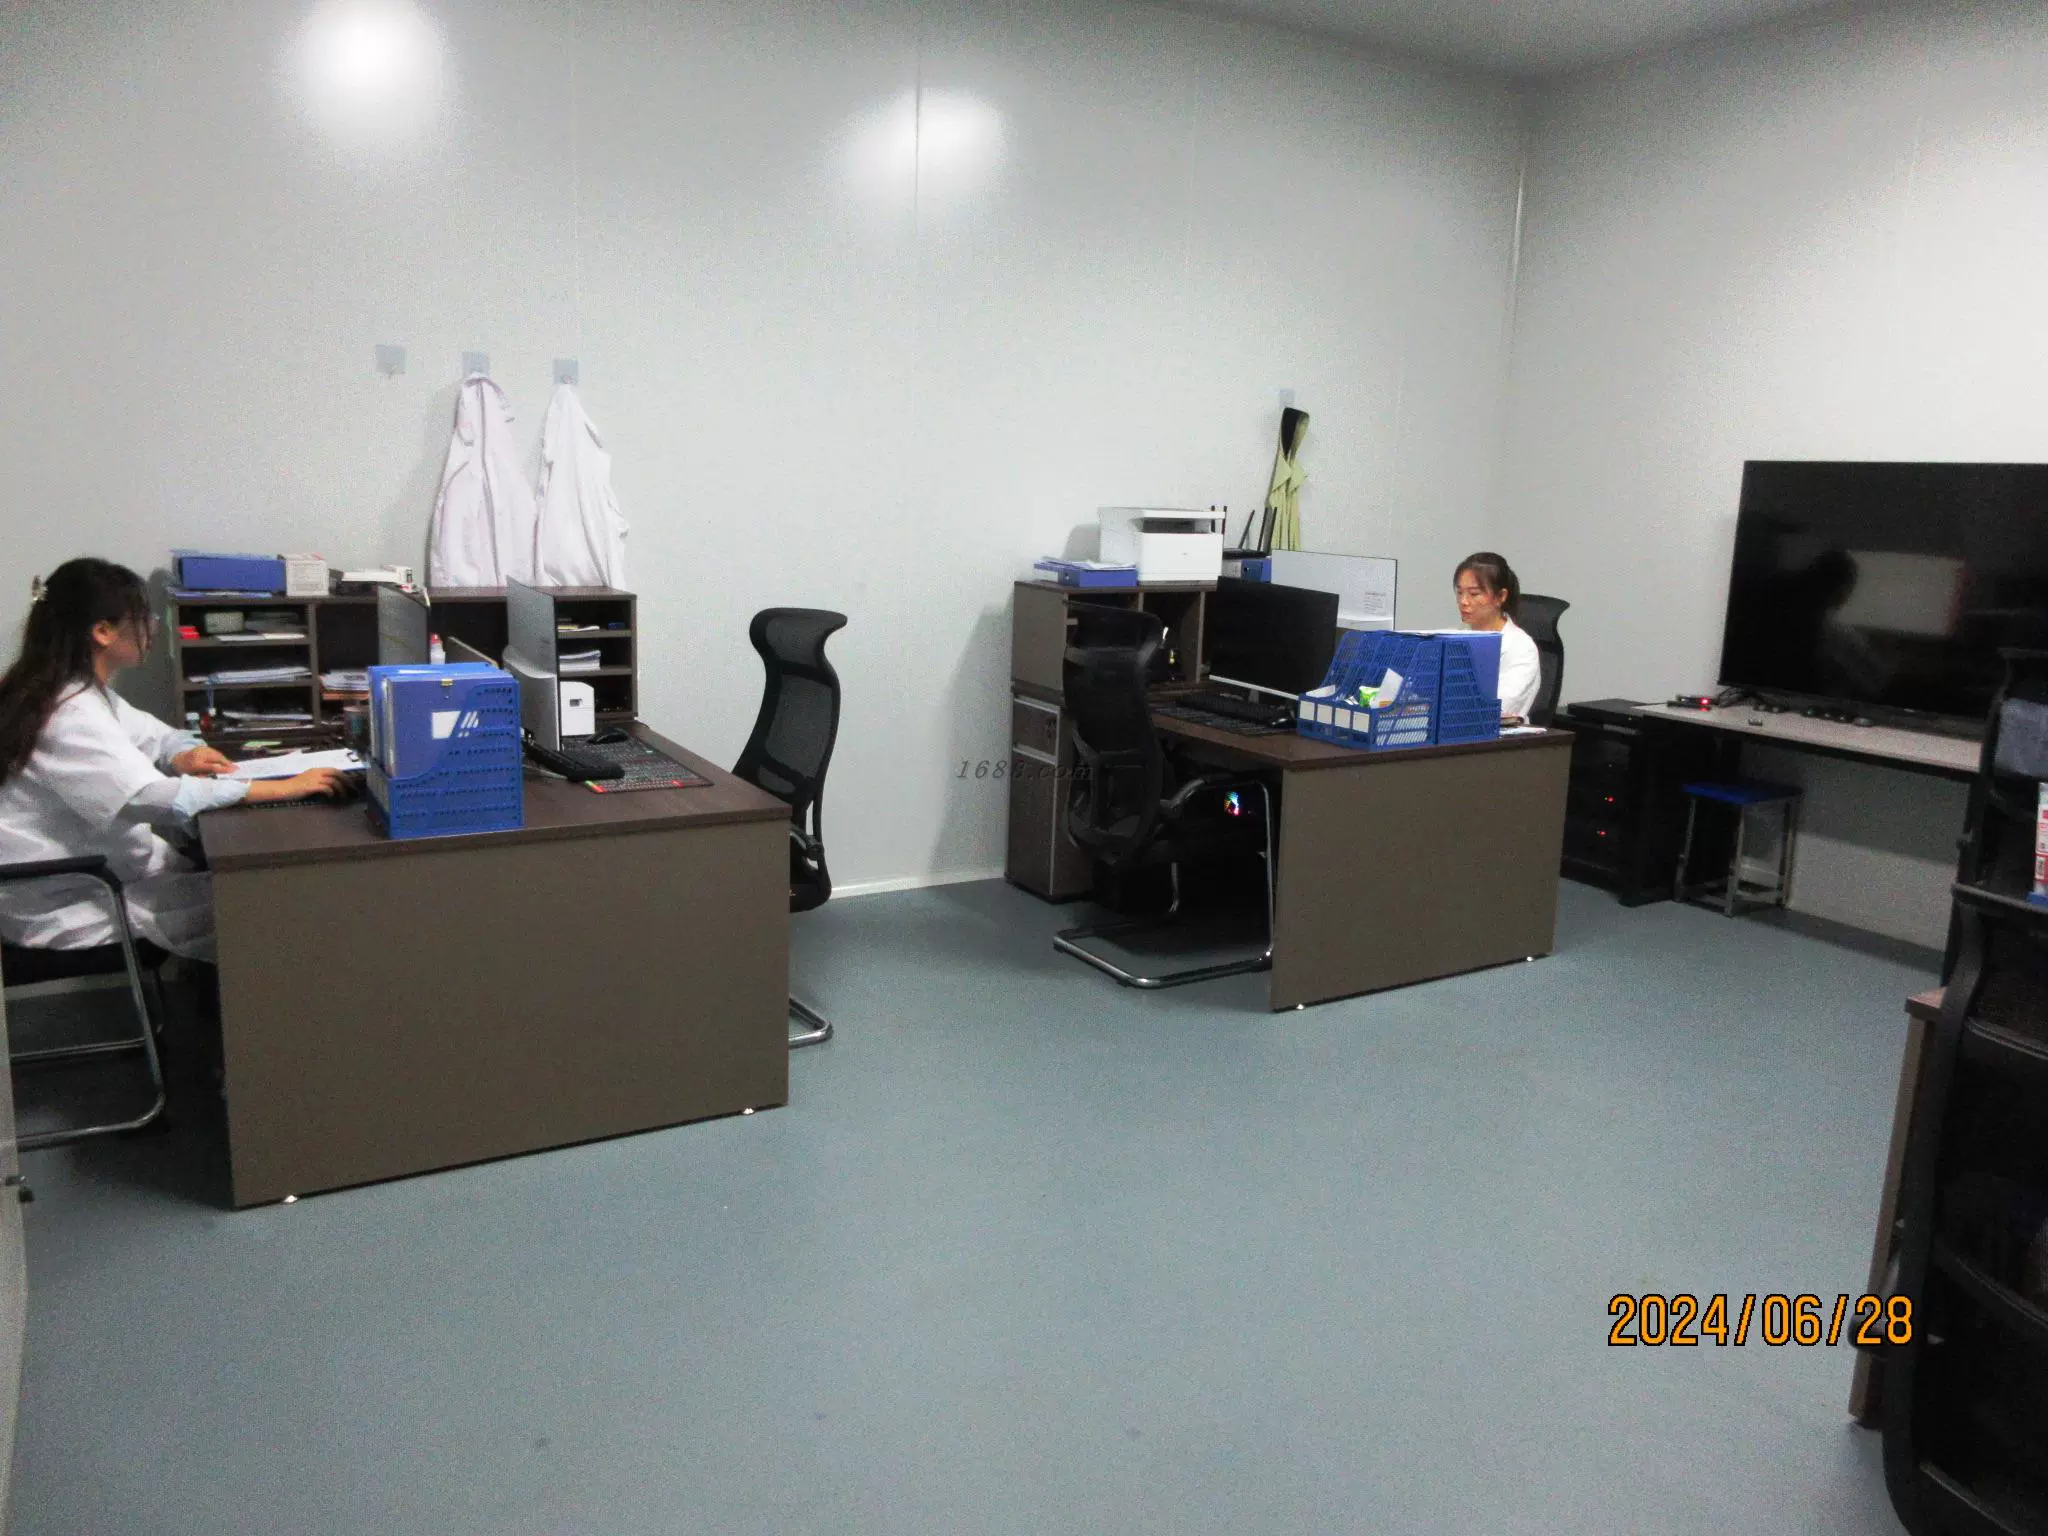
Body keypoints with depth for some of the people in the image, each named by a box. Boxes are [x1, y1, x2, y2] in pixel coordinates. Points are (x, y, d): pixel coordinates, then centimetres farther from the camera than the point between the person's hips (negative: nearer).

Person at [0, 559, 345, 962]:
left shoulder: (84, 691, 4)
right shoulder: (69, 717, -27)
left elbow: (146, 732, 17)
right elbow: (153, 797, -37)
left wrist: (182, 755, -9)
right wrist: (284, 788, -36)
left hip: (89, 864, 9)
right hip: (62, 909, -9)